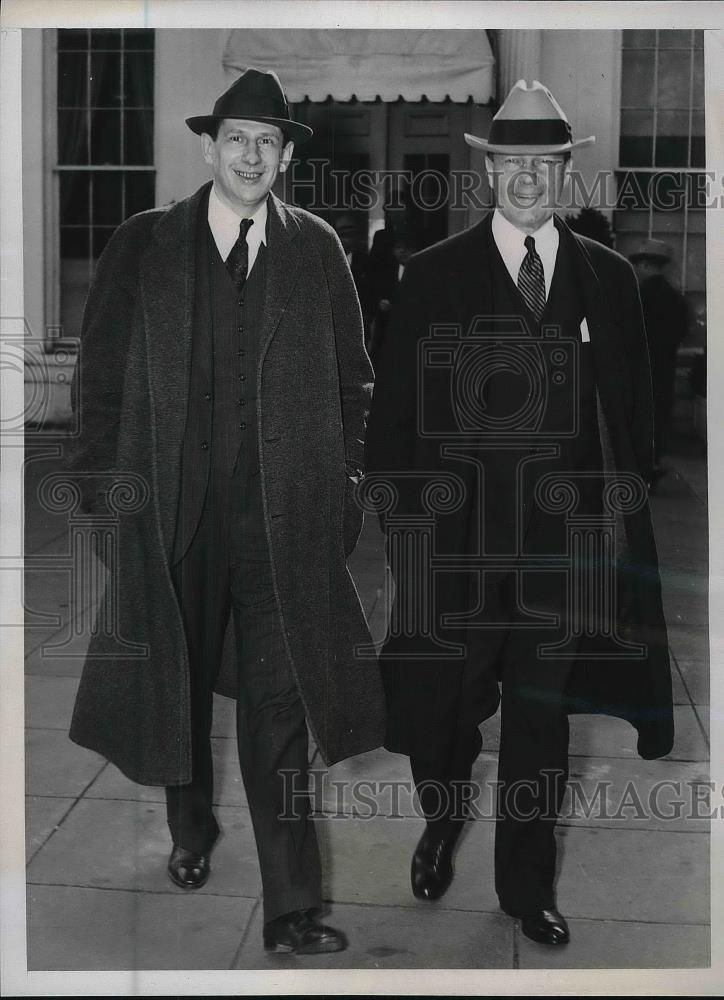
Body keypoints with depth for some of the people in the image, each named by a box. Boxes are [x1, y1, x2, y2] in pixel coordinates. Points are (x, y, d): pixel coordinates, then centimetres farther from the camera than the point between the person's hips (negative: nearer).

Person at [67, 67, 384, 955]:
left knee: (280, 712, -3)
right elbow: (99, 378, 4)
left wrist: (342, 477, 3)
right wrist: (105, 488, -1)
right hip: (172, 513, 1)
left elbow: (351, 377, 10)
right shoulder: (142, 246, 3)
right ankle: (190, 833, 42)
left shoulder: (315, 248, 6)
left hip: (284, 517, -1)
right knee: (177, 687, 17)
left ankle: (291, 912, 3)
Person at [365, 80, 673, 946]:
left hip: (565, 533, 2)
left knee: (541, 714, 11)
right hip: (455, 532, -1)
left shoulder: (608, 277, 6)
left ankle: (526, 882, 27)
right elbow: (395, 408, 0)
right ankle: (442, 819, 38)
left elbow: (631, 408, 9)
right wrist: (397, 511, -5)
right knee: (437, 707, 6)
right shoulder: (434, 274, 0)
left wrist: (621, 508, 4)